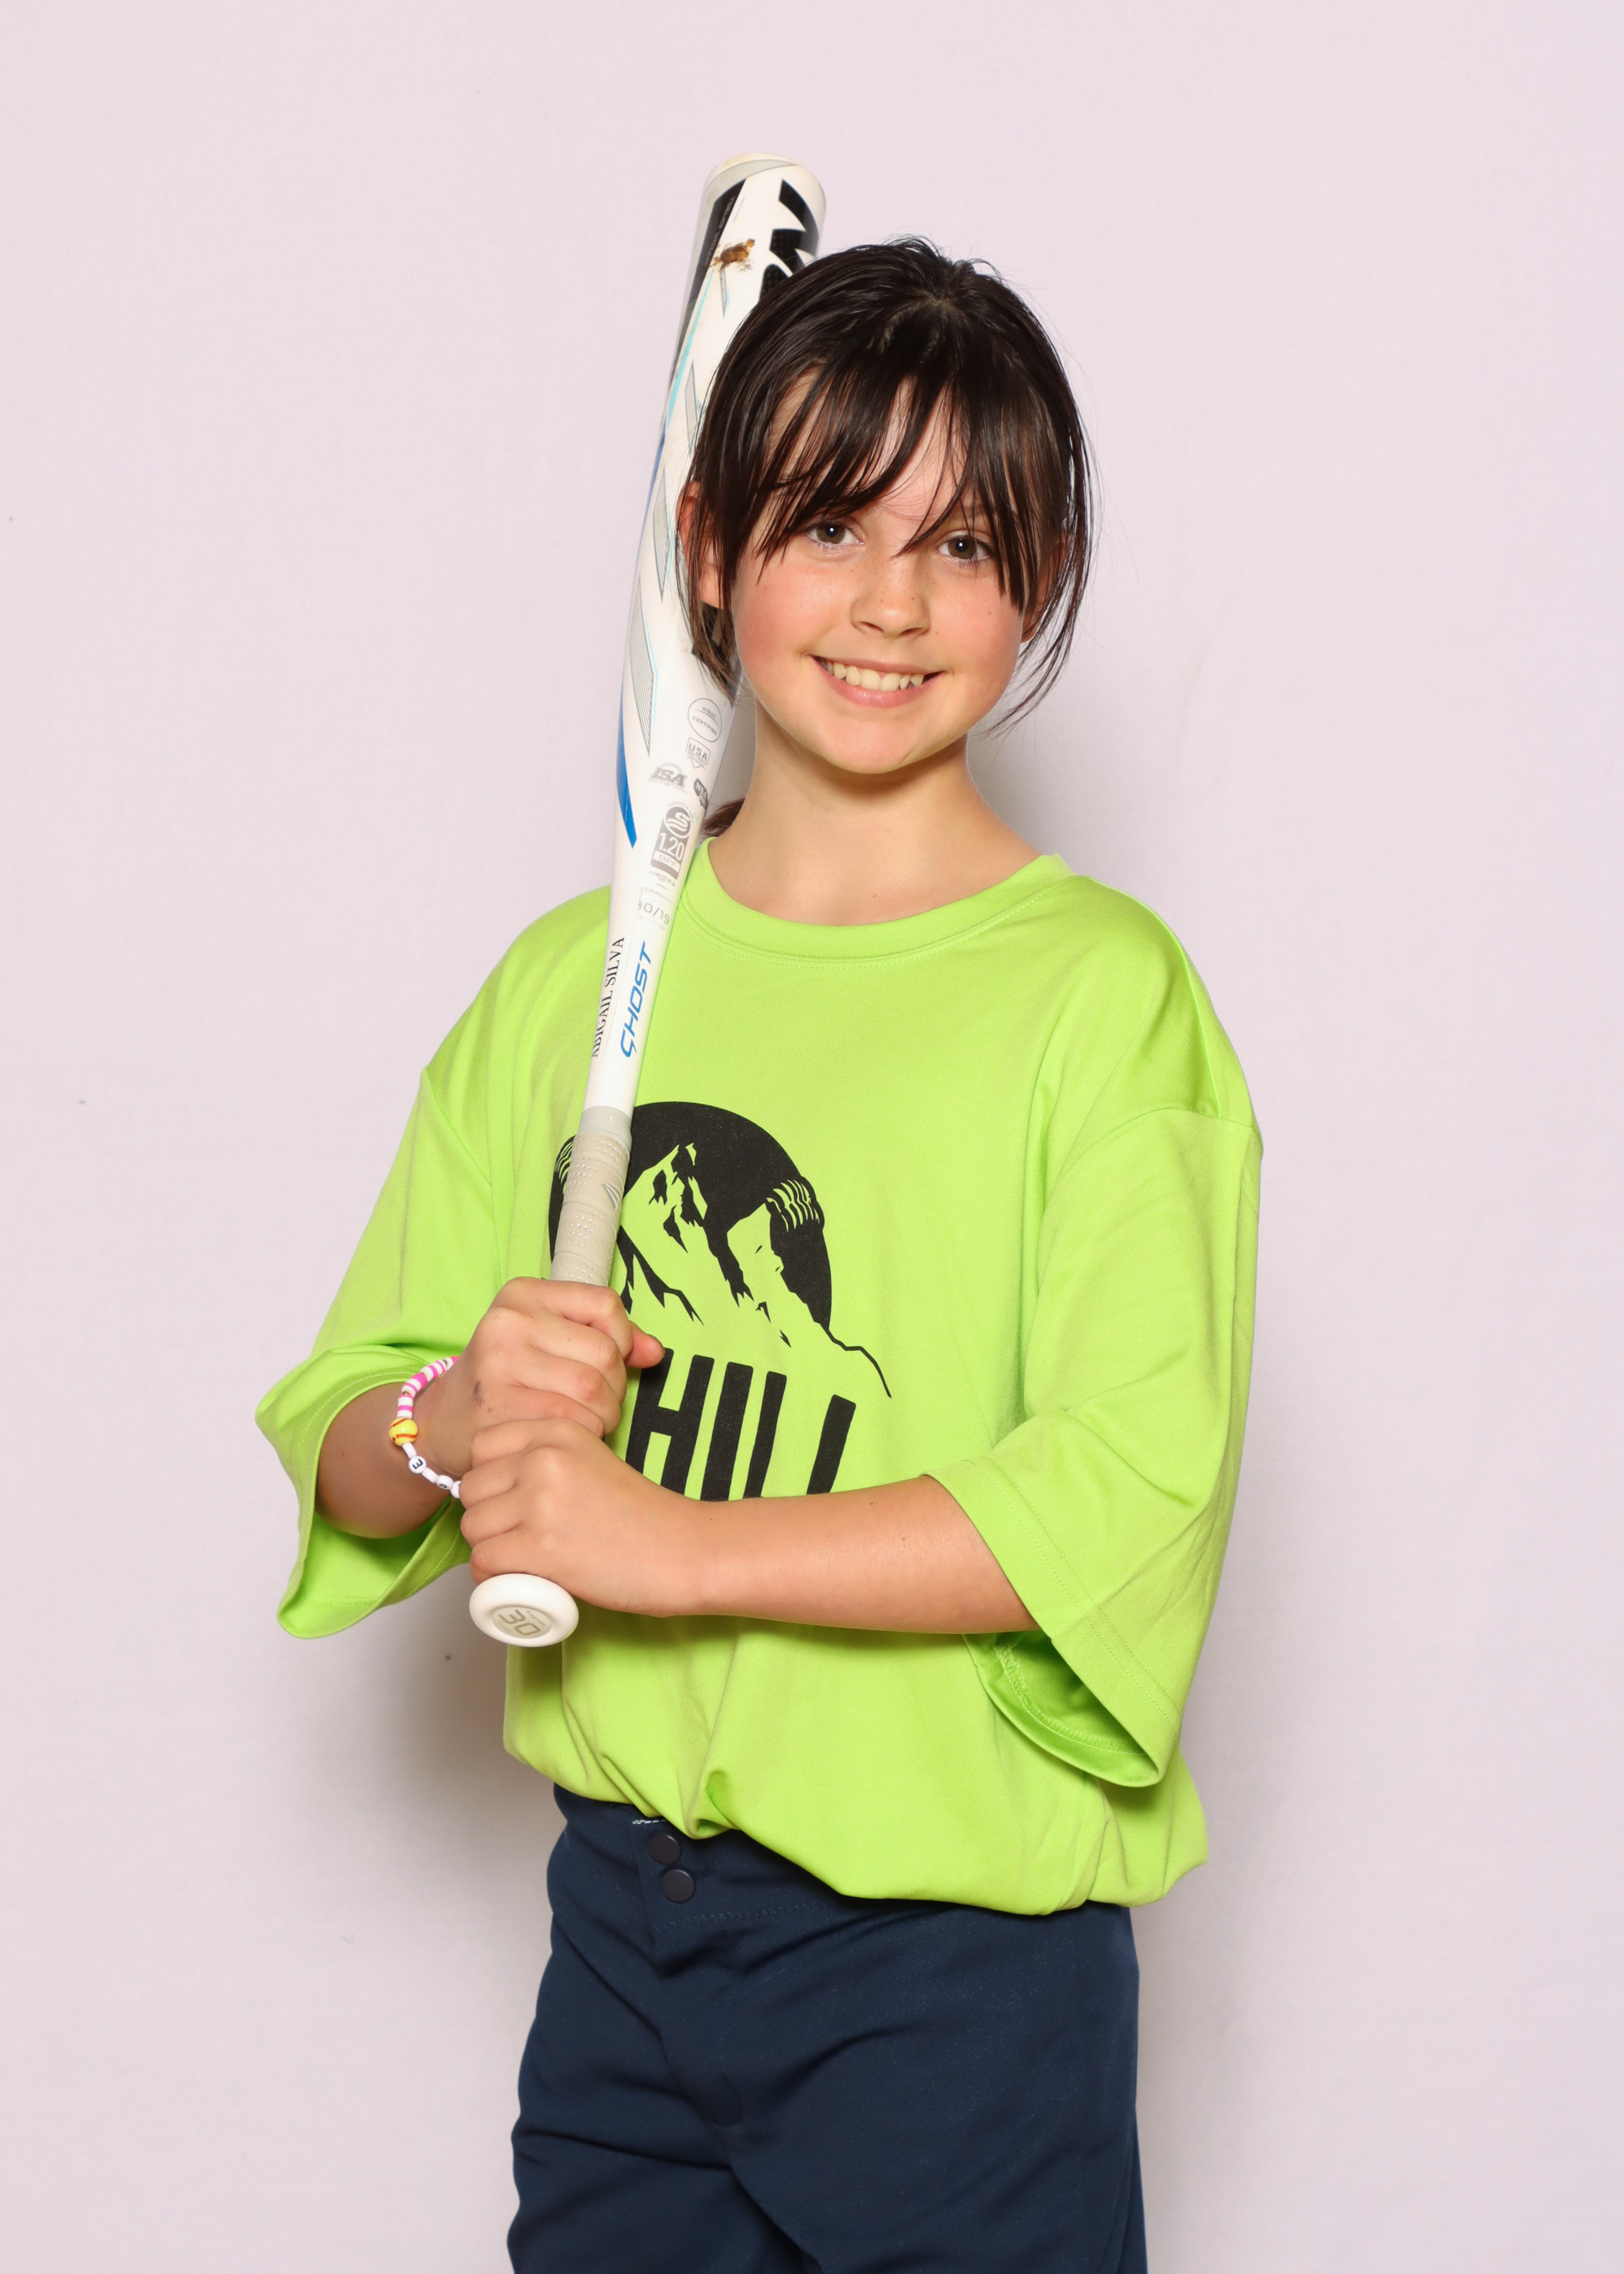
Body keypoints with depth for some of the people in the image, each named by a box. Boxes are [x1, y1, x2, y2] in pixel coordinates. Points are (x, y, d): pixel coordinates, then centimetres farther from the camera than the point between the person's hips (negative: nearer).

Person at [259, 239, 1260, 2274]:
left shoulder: (1097, 989, -8)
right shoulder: (574, 978, 7)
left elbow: (1130, 1499, -17)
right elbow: (338, 1460, 9)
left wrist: (673, 1539, -17)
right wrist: (453, 1421, -13)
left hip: (955, 1963, -4)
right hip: (622, 1903, 4)